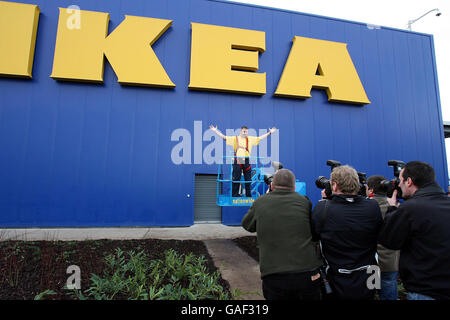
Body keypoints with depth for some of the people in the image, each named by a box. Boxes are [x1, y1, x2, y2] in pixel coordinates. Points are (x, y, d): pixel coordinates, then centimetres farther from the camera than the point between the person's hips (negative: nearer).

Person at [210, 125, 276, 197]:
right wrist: (215, 131, -4)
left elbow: (260, 138, 14)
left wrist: (270, 132, 13)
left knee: (248, 179, 9)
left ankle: (248, 196, 21)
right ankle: (234, 195, 12)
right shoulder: (234, 138, 3)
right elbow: (224, 137, 1)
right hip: (237, 160, -3)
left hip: (246, 160, 3)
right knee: (236, 179, 2)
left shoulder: (250, 139, 10)